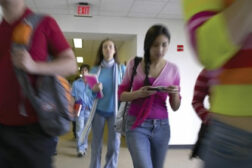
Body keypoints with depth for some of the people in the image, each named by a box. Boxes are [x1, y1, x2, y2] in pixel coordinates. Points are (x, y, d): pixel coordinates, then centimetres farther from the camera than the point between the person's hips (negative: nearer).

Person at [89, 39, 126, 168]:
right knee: (96, 143, 7)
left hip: (115, 111, -1)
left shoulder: (121, 68, 1)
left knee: (114, 144, 2)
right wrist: (93, 89, -15)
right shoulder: (95, 69, 4)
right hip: (98, 110, 1)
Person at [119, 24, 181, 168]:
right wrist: (138, 93, -16)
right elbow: (121, 95, 3)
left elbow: (175, 107, 7)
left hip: (161, 126, 3)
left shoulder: (173, 69, 3)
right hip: (137, 124, -2)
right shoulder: (134, 63, -2)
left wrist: (175, 94, -15)